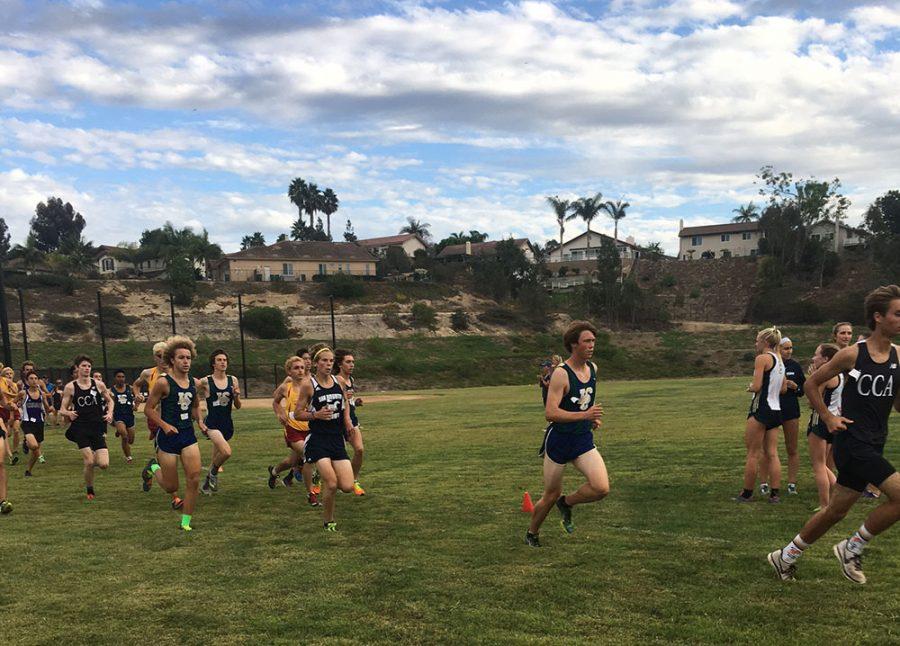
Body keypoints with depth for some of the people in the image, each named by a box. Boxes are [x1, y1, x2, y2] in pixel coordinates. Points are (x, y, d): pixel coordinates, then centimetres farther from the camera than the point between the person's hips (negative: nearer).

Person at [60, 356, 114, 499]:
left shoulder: (99, 384, 3)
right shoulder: (70, 387, -1)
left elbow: (109, 401, 17)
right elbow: (63, 408, 4)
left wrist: (110, 413, -1)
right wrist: (69, 413, -17)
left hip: (98, 427, 2)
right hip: (81, 428, -2)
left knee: (104, 464, -9)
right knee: (89, 463, -11)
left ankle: (92, 457, 28)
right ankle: (89, 490, 16)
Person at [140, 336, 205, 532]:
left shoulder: (193, 383, 5)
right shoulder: (163, 382, -12)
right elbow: (148, 409, -9)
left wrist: (199, 421, 4)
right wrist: (165, 425, -20)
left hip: (188, 435, 5)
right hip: (168, 436, -5)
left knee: (194, 479, -6)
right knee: (171, 486, 4)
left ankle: (186, 522, 9)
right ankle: (153, 468, 36)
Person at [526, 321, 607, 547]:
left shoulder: (593, 368, 3)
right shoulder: (561, 374, -19)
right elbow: (550, 413, -26)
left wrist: (593, 417, 11)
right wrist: (584, 415, -32)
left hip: (584, 440, 5)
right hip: (559, 441, -5)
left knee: (602, 488, -15)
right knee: (551, 496, 8)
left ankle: (566, 503, 15)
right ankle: (532, 534, 35)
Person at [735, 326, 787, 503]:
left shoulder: (762, 358, -12)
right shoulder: (779, 360, 14)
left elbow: (757, 386, -18)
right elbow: (783, 389, 17)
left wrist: (750, 387, 2)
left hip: (761, 409, -8)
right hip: (776, 410, 8)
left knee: (752, 453, 0)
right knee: (772, 454, 8)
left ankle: (747, 493, 7)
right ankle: (775, 493, 6)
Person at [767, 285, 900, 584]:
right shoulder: (853, 354, -10)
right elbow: (812, 383, 1)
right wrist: (828, 417, -6)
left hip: (873, 445, 7)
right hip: (852, 441, -7)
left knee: (835, 511, 13)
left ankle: (785, 558, 29)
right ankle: (852, 548, 1)